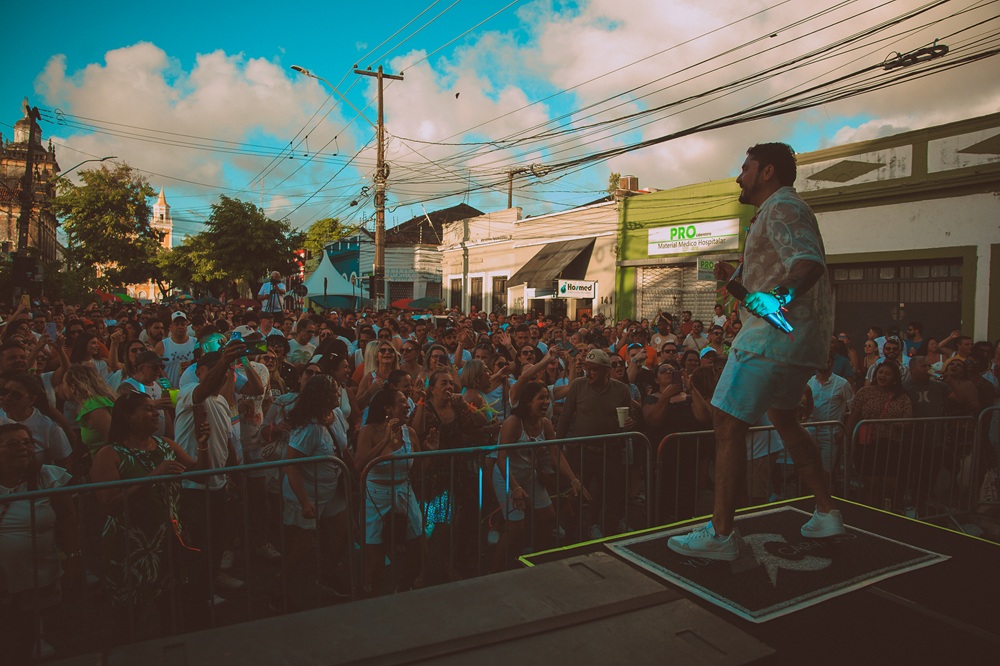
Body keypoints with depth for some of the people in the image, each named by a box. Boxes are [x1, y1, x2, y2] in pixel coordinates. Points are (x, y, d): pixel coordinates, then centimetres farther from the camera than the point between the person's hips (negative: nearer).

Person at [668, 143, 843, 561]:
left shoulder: (781, 208, -9)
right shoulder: (782, 210, 24)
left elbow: (809, 263, -28)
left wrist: (777, 297, -45)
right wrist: (737, 278, 20)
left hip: (776, 335, -11)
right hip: (801, 340, 11)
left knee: (728, 423, -10)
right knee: (783, 419, 24)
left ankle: (721, 533, -7)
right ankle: (827, 513, 30)